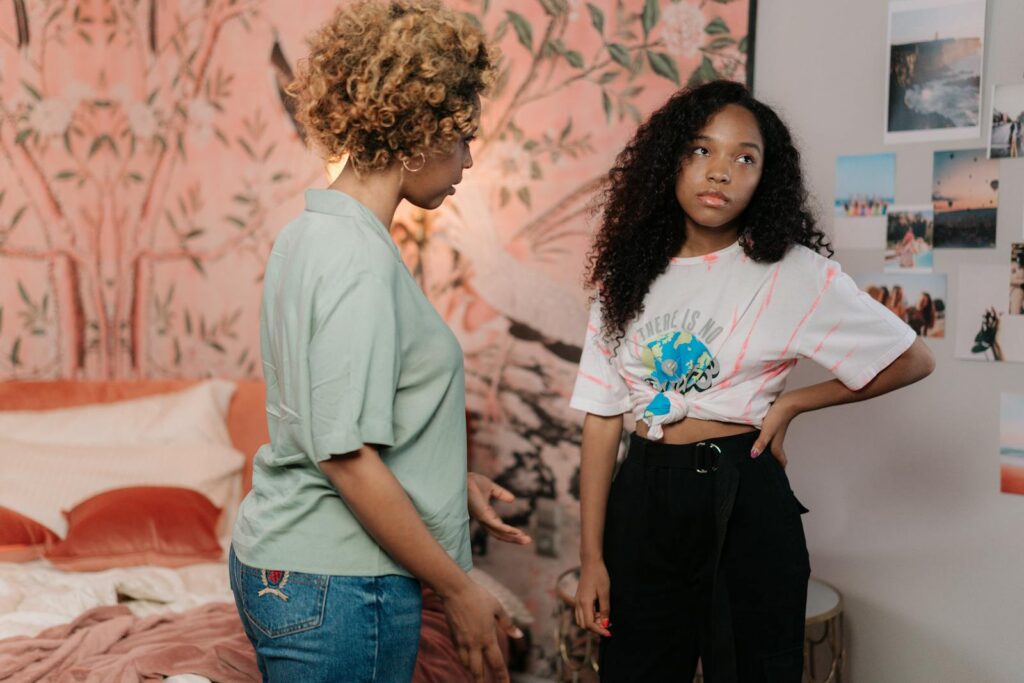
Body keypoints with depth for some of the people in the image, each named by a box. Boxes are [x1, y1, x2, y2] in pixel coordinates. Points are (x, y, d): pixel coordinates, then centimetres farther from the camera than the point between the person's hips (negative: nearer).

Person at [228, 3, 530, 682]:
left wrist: (454, 478, 16)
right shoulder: (359, 258, -21)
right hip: (337, 588, -9)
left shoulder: (308, 234, 8)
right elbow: (348, 455, -23)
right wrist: (460, 589, -14)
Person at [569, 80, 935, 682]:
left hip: (743, 502, -3)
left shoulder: (792, 272, -7)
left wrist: (788, 405, -5)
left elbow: (914, 359, -1)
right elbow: (603, 417, 1)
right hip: (642, 502, 3)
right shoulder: (628, 276, 3)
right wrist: (591, 556, -2)